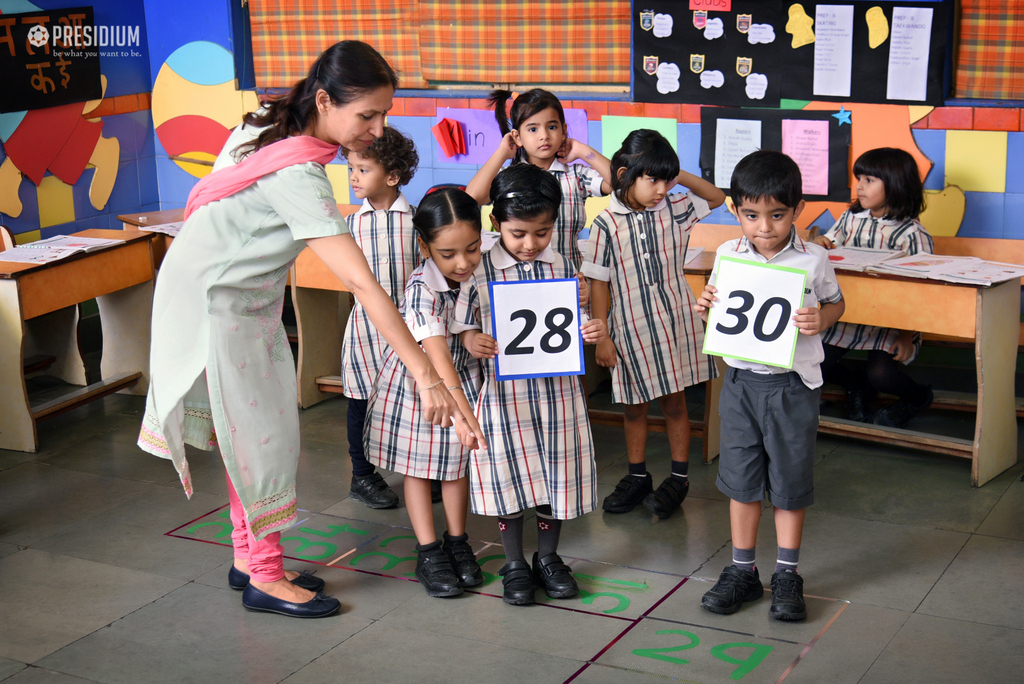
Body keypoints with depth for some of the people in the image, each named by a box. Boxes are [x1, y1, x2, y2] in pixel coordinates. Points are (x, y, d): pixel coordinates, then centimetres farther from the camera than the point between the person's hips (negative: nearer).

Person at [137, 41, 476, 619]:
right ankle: (265, 579, 11)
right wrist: (426, 376, -39)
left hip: (245, 299, 9)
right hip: (216, 305, -9)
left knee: (255, 430, 12)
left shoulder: (267, 123, -6)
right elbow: (362, 284, -38)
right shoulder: (298, 176, -33)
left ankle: (249, 558, 23)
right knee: (260, 436, -1)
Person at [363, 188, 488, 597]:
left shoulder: (482, 272, -20)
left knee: (458, 459, 14)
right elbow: (437, 357, -43)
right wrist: (466, 415, -52)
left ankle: (457, 541, 29)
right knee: (417, 464, 8)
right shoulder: (423, 289, -35)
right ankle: (428, 552, 17)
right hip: (416, 381, -4)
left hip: (463, 375, 4)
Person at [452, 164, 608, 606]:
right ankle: (514, 563, 21)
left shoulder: (565, 268, 2)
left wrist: (595, 332, -12)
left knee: (556, 472, 10)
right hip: (504, 390, -2)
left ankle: (548, 557, 29)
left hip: (557, 387, 2)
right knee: (509, 474, 5)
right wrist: (473, 341, -19)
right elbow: (463, 323, 2)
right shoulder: (479, 272, -5)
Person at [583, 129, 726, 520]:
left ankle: (679, 477, 21)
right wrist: (601, 337, -6)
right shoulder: (607, 224, -10)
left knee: (674, 402, 8)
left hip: (675, 322, 1)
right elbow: (598, 283, -5)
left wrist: (681, 176, -1)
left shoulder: (675, 209, -3)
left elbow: (716, 198, 15)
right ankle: (637, 477, 28)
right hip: (631, 328, -1)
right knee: (635, 406, 13)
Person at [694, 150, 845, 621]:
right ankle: (742, 570, 25)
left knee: (790, 481, 8)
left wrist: (820, 320, -16)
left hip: (792, 384, -2)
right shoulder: (728, 256, -1)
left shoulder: (813, 260, -9)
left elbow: (835, 302, 5)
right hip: (741, 380, 2)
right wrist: (705, 308, -12)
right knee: (741, 479, 11)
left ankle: (787, 575, 22)